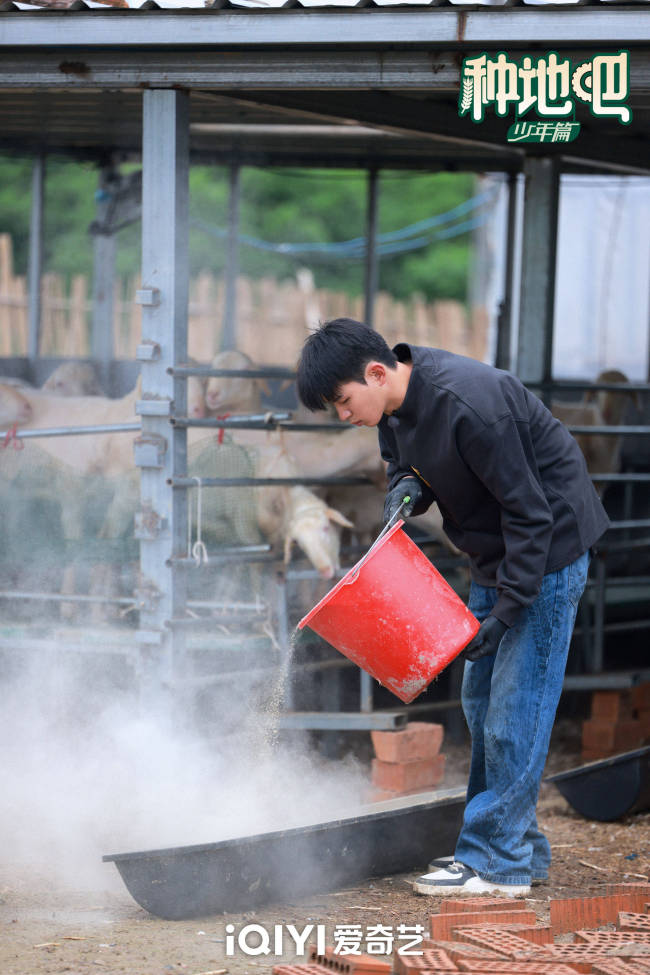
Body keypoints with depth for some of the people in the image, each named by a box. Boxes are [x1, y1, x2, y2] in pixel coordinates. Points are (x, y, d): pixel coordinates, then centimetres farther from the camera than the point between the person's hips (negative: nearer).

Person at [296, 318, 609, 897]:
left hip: (548, 552, -9)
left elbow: (529, 511, -26)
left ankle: (499, 861, -6)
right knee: (481, 701, 11)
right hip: (495, 554, 9)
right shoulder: (396, 404, -3)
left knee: (517, 703, -10)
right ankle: (521, 846, 19)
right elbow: (406, 463, 16)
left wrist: (507, 611, -24)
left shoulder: (472, 404, -30)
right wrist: (407, 486, -10)